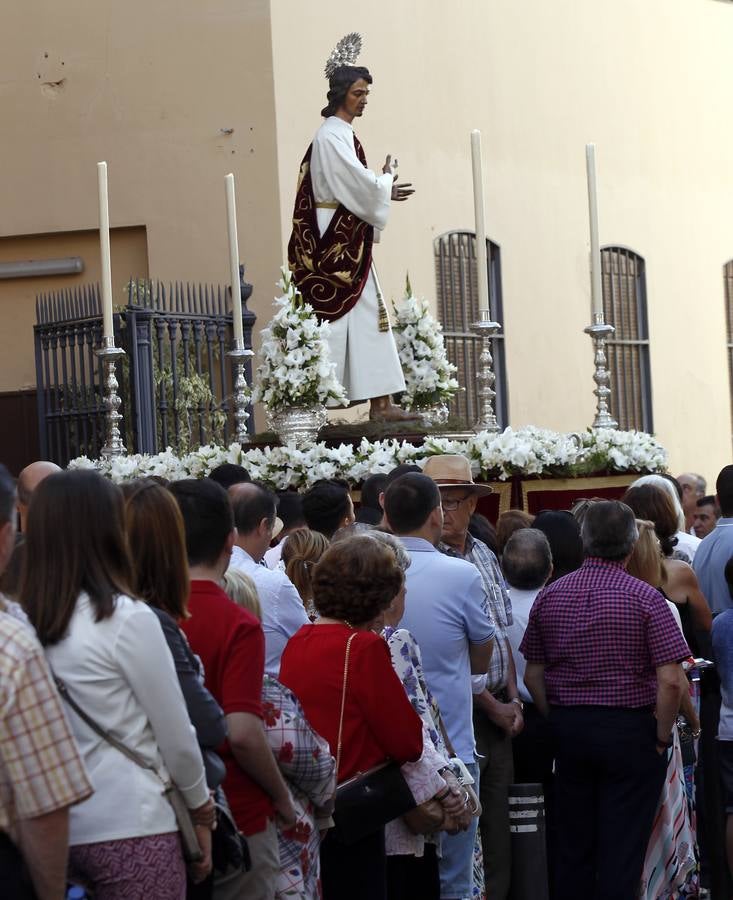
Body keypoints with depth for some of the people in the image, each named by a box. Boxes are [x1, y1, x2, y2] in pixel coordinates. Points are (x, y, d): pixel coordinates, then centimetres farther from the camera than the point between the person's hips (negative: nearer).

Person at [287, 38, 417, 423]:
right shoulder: (331, 136, -13)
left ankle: (380, 404, 6)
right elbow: (360, 185, -20)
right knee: (332, 319, -8)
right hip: (336, 244, -10)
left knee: (369, 318, 6)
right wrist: (387, 182, -3)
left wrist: (382, 187, 7)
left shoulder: (342, 134, 17)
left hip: (348, 243, 10)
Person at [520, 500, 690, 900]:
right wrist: (662, 737, -5)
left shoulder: (550, 595, 3)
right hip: (629, 731, -4)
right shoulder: (644, 598, -11)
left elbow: (533, 676, 5)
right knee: (622, 851, 1)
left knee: (572, 849, 13)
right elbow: (670, 681, -17)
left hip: (568, 729, 4)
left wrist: (557, 723, 13)